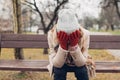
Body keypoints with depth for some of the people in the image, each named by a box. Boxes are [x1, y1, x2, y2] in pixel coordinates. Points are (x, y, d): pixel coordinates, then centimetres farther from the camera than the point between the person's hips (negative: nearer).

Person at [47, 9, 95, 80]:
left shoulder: (84, 34, -27)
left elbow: (81, 63, -24)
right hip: (60, 64, 0)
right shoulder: (52, 34, -27)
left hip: (78, 64, 1)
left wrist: (74, 45, -40)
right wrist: (63, 46, -42)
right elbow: (57, 64, -25)